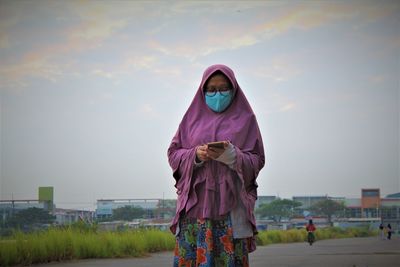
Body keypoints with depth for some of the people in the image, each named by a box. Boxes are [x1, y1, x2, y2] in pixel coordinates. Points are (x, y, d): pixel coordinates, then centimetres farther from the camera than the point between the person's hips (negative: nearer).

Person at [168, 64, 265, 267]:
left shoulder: (245, 118, 8)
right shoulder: (193, 116, 13)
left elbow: (257, 161, 3)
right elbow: (173, 154, 10)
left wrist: (231, 155, -16)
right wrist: (195, 155, -10)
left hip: (231, 204, -1)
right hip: (195, 204, 2)